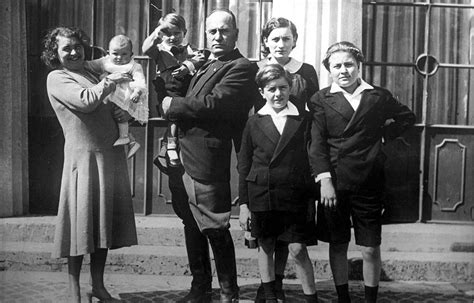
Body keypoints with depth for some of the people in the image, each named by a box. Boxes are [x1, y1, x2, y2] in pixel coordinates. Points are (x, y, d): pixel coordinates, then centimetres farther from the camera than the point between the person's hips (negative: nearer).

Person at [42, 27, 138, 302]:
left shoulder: (94, 73, 20)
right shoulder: (56, 78, 0)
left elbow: (108, 108, 27)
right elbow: (85, 101, -17)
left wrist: (124, 114, 6)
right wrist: (110, 81, -7)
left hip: (112, 156, 7)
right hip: (85, 157, -6)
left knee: (104, 224, 11)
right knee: (81, 227, -1)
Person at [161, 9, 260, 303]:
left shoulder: (242, 68, -12)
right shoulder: (207, 65, 17)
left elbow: (214, 103, -23)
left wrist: (173, 104, -11)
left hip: (209, 164, -9)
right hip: (186, 158, 9)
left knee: (215, 229, 1)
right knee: (192, 225, 17)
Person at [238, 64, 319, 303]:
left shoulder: (305, 120, 0)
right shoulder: (254, 123, 2)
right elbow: (244, 166, 5)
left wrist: (313, 196, -2)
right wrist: (243, 204, 2)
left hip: (296, 197, -1)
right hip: (261, 196, 2)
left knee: (298, 249, -1)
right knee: (265, 247, 12)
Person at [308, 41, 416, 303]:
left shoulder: (379, 96, 7)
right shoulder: (321, 100, 2)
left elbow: (407, 117, 23)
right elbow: (316, 143, -4)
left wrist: (384, 134, 9)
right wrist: (324, 180, -14)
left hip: (369, 185, 1)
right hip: (334, 183, 0)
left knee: (371, 249, 4)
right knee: (338, 246, 10)